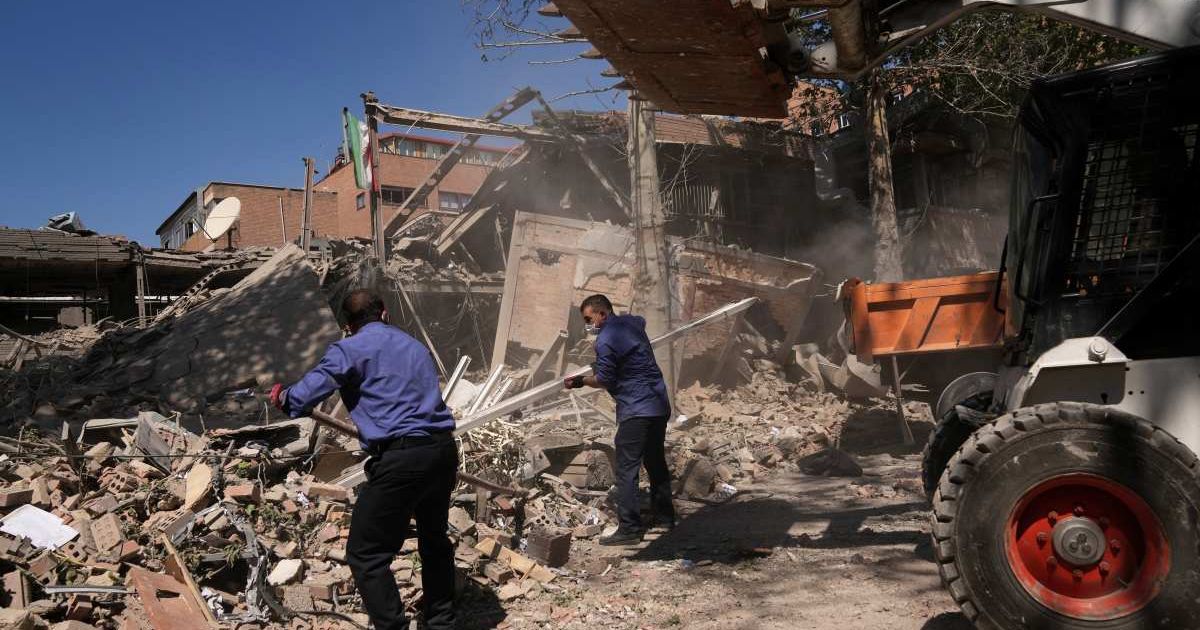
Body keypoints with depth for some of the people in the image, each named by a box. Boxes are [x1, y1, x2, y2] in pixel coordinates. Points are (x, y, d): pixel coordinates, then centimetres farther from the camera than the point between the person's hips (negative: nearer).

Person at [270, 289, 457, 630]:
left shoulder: (350, 349, 2)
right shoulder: (415, 346, 22)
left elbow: (313, 387, -12)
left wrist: (284, 398, 9)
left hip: (400, 458, -7)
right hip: (444, 449, 7)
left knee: (366, 555, 4)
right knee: (434, 538, 25)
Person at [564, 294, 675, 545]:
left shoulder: (606, 340, -15)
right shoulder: (632, 322, 11)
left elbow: (604, 380, -13)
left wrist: (580, 381, 3)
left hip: (636, 410, -9)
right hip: (660, 405, 9)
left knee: (626, 470, -6)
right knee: (656, 462, 20)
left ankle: (629, 529, -8)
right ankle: (664, 516, 30)